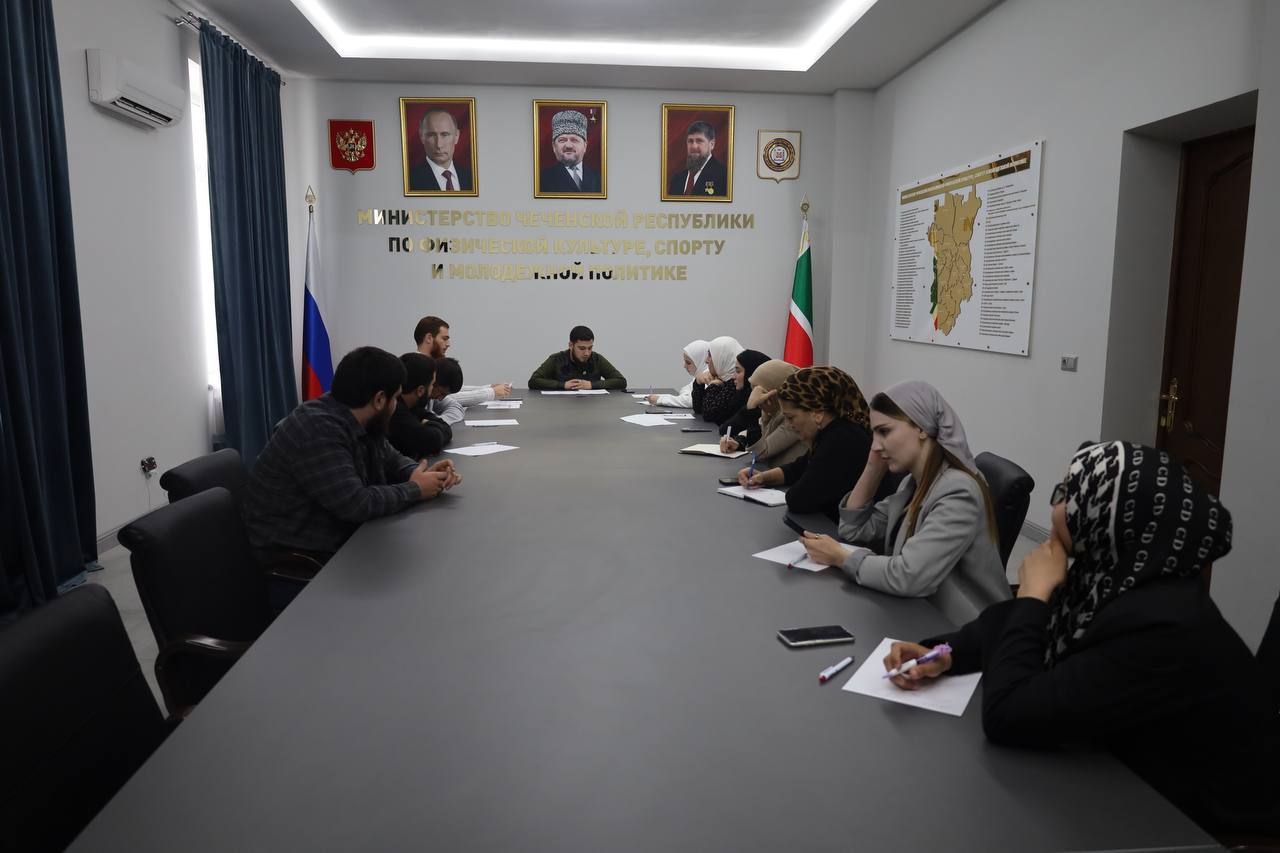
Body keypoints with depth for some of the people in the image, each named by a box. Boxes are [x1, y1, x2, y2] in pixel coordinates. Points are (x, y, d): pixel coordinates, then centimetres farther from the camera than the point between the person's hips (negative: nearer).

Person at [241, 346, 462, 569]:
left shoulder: (359, 423, 1)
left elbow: (390, 460, 14)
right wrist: (415, 490, -18)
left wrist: (419, 473, -7)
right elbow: (356, 504, -31)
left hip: (342, 534, 8)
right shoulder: (318, 431, -27)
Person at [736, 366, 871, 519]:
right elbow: (800, 468, 20)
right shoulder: (832, 432, 5)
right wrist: (764, 476, 4)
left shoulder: (842, 442, -26)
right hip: (829, 525, 8)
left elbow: (797, 500, -25)